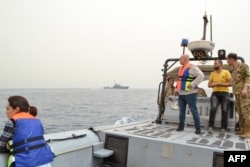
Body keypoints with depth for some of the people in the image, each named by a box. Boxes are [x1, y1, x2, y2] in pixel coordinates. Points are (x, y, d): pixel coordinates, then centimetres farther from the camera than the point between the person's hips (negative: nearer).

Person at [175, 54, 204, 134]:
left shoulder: (192, 67, -12)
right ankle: (181, 126, 23)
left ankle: (198, 128, 9)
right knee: (181, 111, 13)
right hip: (181, 93, 8)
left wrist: (192, 84, -23)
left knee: (194, 111, 0)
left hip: (190, 93, -8)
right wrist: (177, 88, 17)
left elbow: (201, 76, -22)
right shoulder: (181, 68, 15)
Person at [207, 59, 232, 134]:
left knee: (224, 110, -4)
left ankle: (223, 128, 4)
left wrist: (221, 84, -13)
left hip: (225, 93, -1)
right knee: (213, 109, -17)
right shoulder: (212, 73, 12)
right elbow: (209, 85, 8)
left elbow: (230, 83, -3)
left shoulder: (226, 72, 3)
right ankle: (211, 127, -15)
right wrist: (215, 84, -11)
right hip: (215, 93, 1)